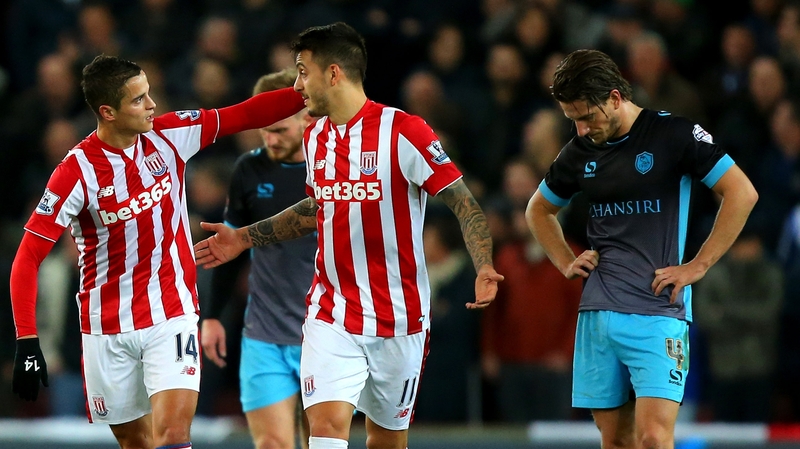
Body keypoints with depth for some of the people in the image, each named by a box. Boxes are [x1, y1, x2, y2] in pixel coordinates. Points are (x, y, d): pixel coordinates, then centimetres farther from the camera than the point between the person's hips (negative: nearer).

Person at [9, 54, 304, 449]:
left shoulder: (169, 136, -5)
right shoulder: (77, 171, -16)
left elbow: (247, 115, 1)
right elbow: (27, 258, -15)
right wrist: (26, 342, -21)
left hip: (171, 316, 1)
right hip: (107, 327, -1)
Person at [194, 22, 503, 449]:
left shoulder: (403, 131, -12)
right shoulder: (314, 137, 8)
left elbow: (464, 204, -12)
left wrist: (484, 268, -26)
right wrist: (243, 238, 26)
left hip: (399, 318, -3)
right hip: (331, 316, 4)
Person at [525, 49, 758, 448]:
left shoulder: (673, 134, -5)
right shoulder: (579, 151, 11)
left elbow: (742, 193, -7)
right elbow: (538, 210, 29)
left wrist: (698, 266, -9)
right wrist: (566, 263, 13)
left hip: (657, 313, -5)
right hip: (597, 312, 5)